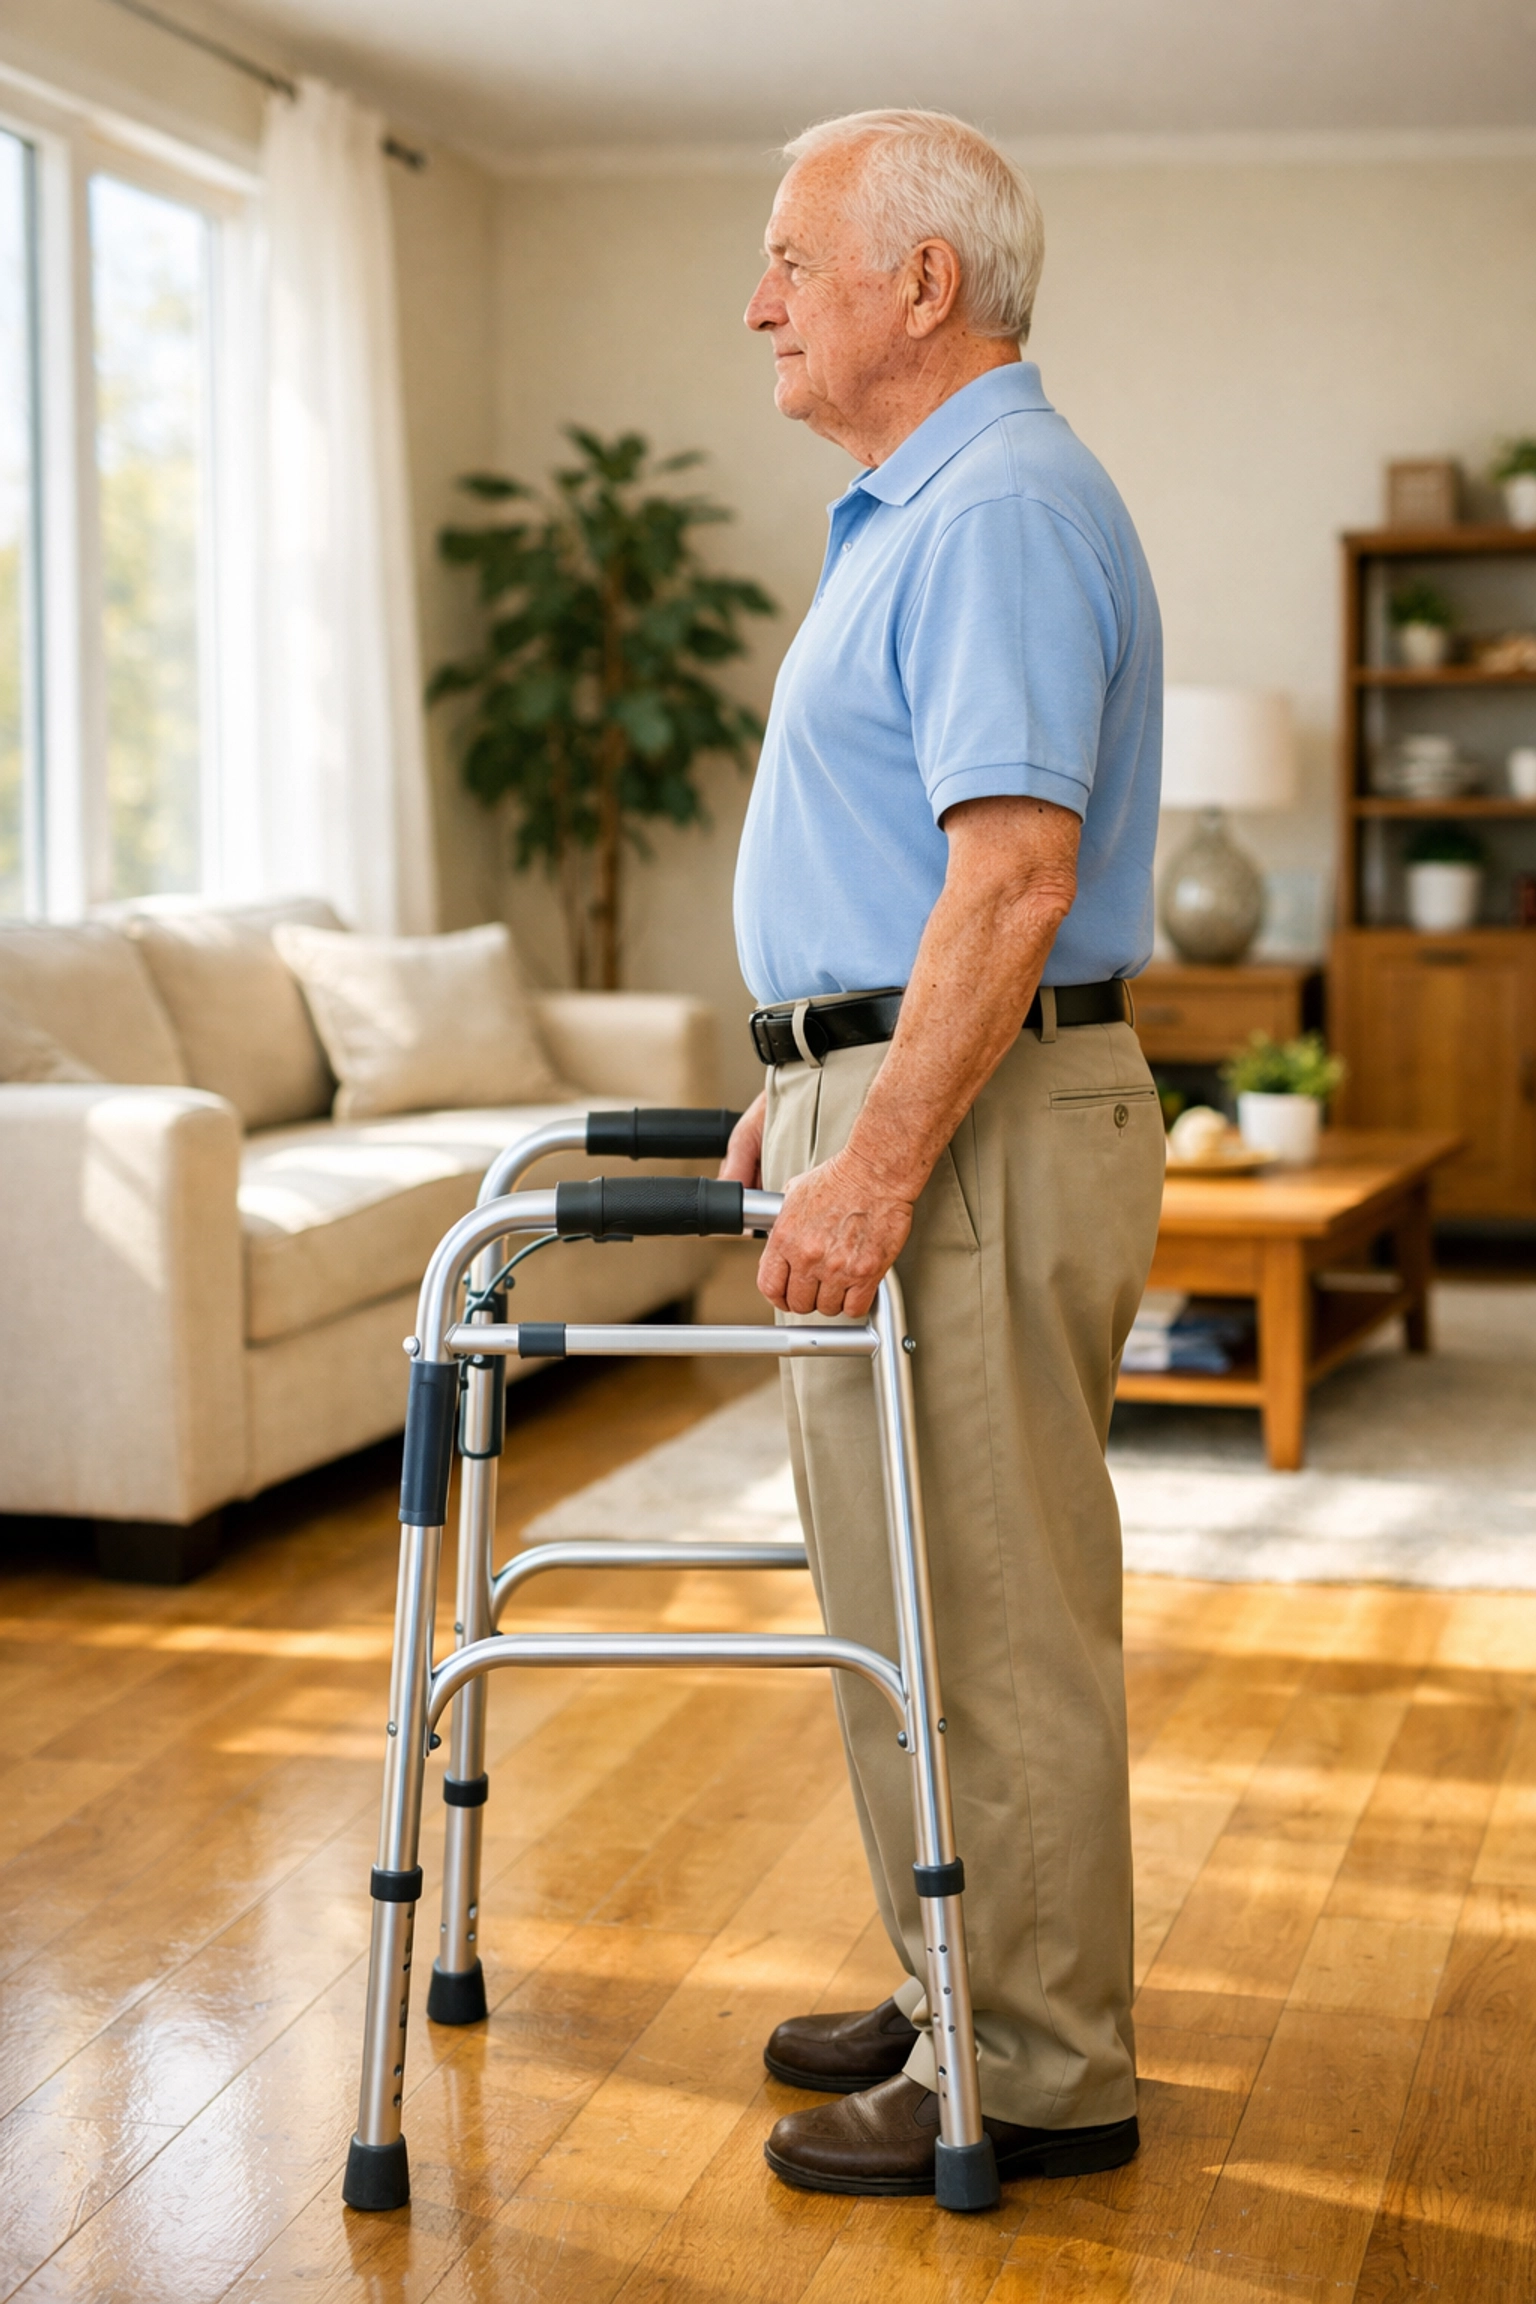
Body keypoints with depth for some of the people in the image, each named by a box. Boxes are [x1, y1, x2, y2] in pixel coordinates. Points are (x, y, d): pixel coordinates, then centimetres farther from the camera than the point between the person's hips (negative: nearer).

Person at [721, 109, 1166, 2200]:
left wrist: (876, 1166, -26)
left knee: (986, 1620, -3)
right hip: (901, 1106, 11)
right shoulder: (924, 510, 18)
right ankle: (970, 2002, 28)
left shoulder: (1004, 513, -16)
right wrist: (813, 1090, 22)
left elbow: (1014, 876, -25)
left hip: (974, 1131, -11)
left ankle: (1038, 2078, 9)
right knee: (917, 1606, 17)